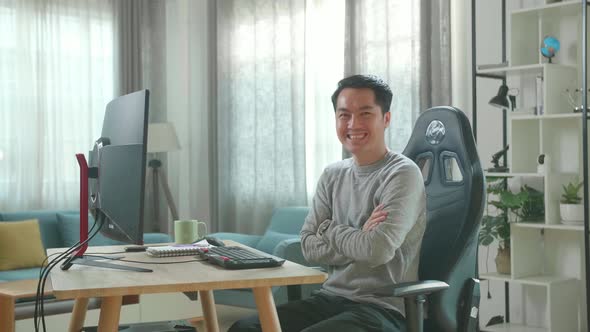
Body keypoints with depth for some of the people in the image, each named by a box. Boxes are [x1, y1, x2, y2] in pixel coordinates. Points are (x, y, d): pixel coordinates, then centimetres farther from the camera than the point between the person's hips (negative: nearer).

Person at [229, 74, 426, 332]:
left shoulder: (403, 174, -9)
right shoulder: (332, 176, 11)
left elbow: (379, 250, -23)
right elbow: (309, 247, 4)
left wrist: (332, 231, -5)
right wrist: (358, 239, -12)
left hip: (384, 308, -7)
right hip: (330, 298, 7)